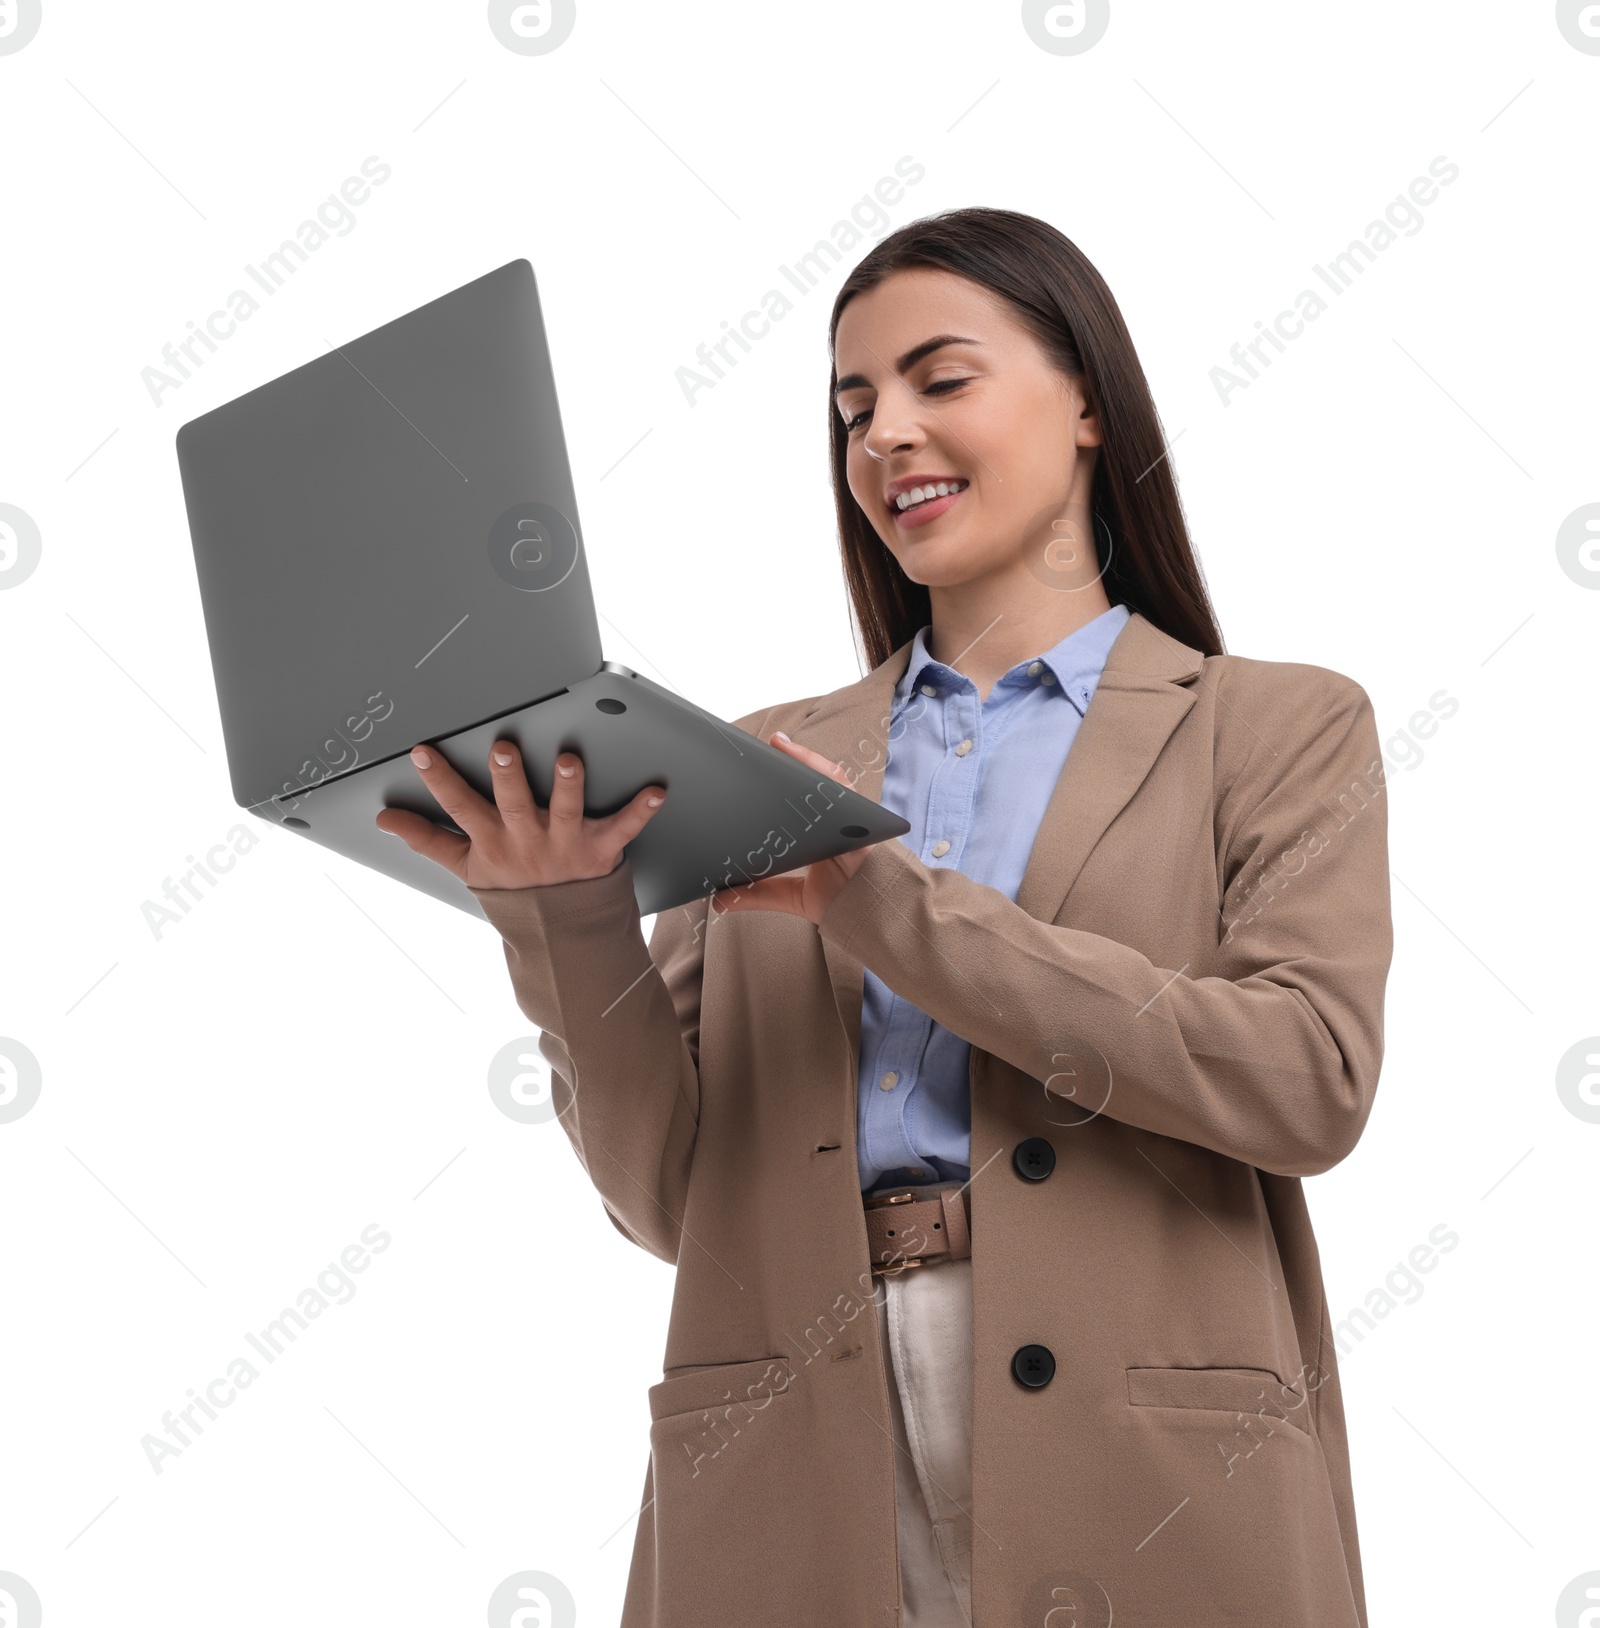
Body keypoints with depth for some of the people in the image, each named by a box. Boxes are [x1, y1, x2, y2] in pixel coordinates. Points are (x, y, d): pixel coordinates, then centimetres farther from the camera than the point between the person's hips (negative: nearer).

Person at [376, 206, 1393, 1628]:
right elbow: (669, 1194, 6)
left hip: (1141, 1483, -2)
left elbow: (1309, 1082, -12)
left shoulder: (1283, 731, 5)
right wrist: (565, 916, -10)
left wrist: (887, 902, -13)